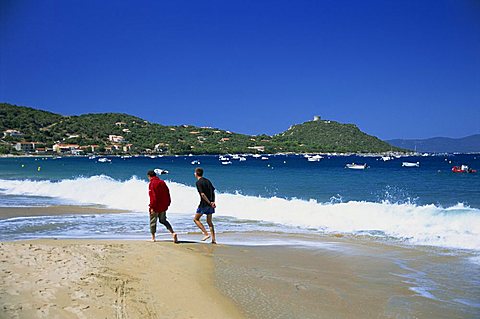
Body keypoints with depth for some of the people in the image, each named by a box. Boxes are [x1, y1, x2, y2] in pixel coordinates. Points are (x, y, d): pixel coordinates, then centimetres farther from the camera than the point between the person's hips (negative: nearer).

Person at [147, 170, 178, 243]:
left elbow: (153, 196, -20)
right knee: (163, 220, 18)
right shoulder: (162, 182, 8)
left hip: (155, 207, -7)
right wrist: (167, 204, 16)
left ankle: (153, 237, 15)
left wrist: (152, 207, -17)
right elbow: (168, 194, 10)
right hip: (163, 206, 7)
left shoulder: (152, 184, -13)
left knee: (153, 221, 9)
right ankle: (173, 233, 1)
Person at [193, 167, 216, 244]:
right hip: (210, 204, 7)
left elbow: (202, 194, -18)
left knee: (196, 219, 8)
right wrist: (213, 202, 4)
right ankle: (213, 239, 9)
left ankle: (206, 234, -4)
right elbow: (213, 191, 11)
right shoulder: (207, 181, 13)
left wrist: (209, 203, -16)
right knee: (209, 221, 13)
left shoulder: (198, 182, -9)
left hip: (204, 204, -7)